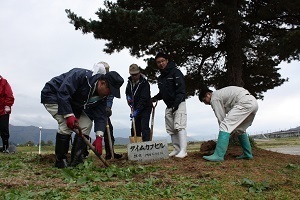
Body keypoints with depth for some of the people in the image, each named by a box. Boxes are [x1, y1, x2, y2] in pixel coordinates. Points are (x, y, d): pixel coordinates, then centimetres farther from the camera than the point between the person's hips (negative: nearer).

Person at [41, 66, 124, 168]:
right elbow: (63, 93, -35)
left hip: (72, 103, 8)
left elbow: (100, 115, -12)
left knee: (87, 123, -5)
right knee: (67, 124, -26)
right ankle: (60, 161, -11)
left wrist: (99, 137, -23)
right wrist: (69, 115, -39)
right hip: (53, 95, -8)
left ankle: (76, 160, -1)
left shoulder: (102, 95, -9)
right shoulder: (81, 76, -33)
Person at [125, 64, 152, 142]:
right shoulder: (130, 81, 3)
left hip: (145, 108, -7)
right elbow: (127, 91, 22)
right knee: (135, 128, 8)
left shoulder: (144, 83, -20)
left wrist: (137, 111, -32)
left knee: (144, 127, -15)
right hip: (136, 108, 7)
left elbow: (143, 99, -26)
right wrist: (128, 97, -1)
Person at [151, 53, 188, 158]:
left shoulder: (175, 72, -6)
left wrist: (176, 103, -23)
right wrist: (155, 98, 7)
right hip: (168, 106, 8)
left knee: (179, 126, -15)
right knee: (171, 129, 7)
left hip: (179, 104, -8)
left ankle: (183, 150, -16)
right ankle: (177, 149, 14)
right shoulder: (160, 78, 16)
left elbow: (181, 89, -15)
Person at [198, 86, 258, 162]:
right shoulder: (219, 94, 27)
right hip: (253, 102, 10)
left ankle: (218, 155, -18)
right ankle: (247, 154, 30)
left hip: (245, 102, -10)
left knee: (225, 125, -13)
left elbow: (221, 117, -2)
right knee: (240, 130, 24)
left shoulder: (214, 98, -1)